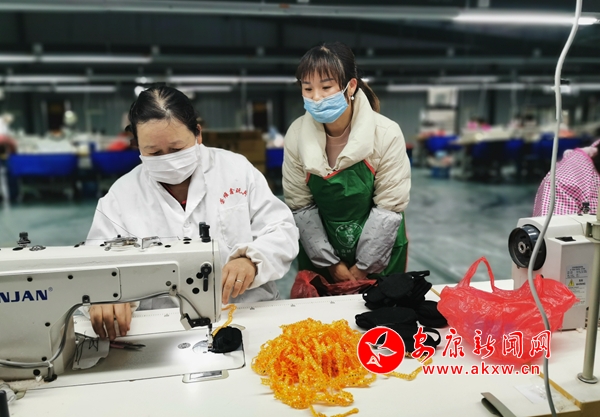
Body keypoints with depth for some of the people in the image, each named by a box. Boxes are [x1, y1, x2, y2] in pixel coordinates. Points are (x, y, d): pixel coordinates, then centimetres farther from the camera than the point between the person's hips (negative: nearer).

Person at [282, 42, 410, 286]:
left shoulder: (386, 134, -18)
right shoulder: (297, 135, -13)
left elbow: (389, 207, -14)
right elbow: (301, 206, -8)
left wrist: (363, 267, -11)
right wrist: (331, 263, -8)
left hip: (380, 251, -1)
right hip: (320, 254, 2)